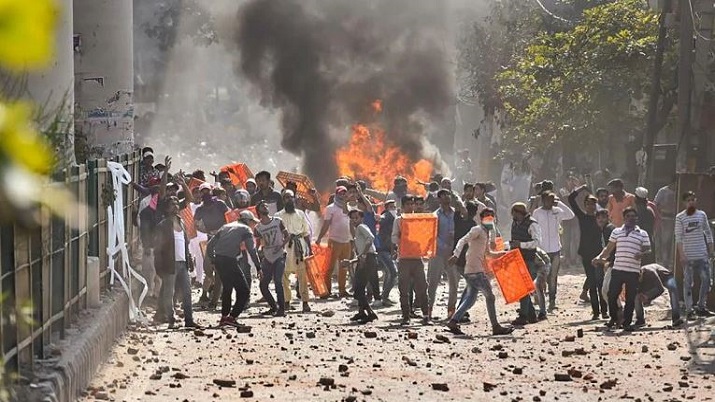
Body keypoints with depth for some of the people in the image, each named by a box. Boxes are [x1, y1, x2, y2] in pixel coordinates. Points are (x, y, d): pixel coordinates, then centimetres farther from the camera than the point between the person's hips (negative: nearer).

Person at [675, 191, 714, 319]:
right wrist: (681, 255, -13)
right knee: (688, 283, 0)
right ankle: (689, 310, 2)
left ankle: (701, 307, 16)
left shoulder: (702, 215, 7)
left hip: (702, 254, 4)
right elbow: (678, 237, -7)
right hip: (688, 255, -4)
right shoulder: (680, 217, -4)